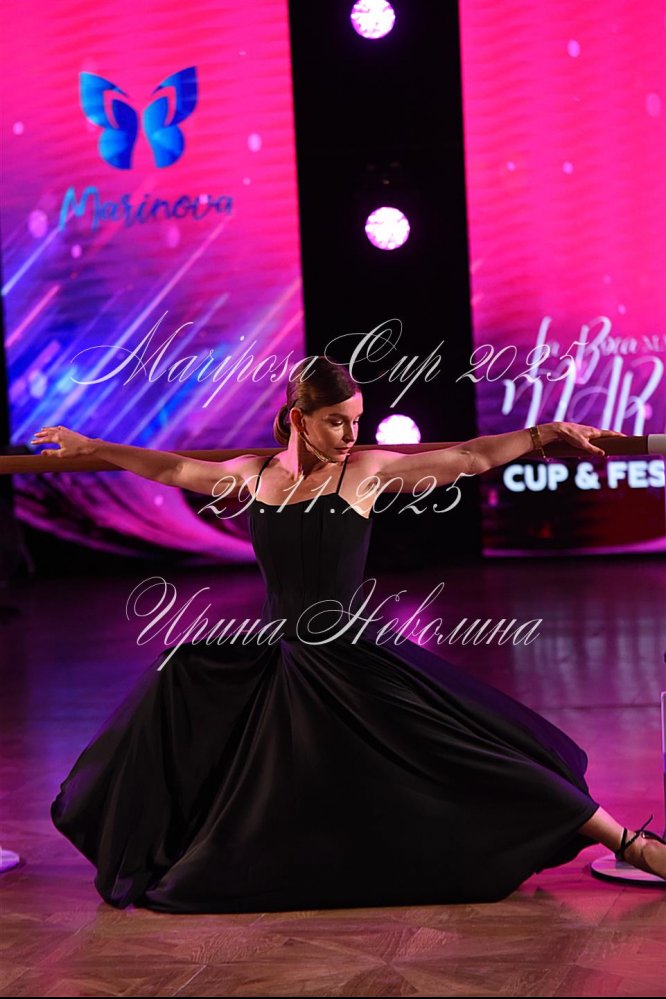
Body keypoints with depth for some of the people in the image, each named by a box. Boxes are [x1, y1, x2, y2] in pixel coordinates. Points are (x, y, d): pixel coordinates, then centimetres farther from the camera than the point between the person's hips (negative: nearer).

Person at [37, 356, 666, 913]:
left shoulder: (367, 471, -7)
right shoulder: (253, 474, 3)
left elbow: (472, 457, -7)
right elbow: (174, 469, 17)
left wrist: (548, 432, -15)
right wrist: (90, 447, 24)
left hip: (356, 659, -4)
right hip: (277, 655, 4)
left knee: (473, 752, -9)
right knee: (174, 681, -3)